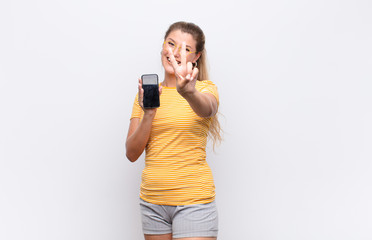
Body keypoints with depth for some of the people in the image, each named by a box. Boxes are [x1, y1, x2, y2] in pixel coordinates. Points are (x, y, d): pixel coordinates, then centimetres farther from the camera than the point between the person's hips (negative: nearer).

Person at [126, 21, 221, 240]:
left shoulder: (206, 88, -1)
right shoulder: (147, 92, 9)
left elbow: (207, 109, -26)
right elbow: (132, 154, 1)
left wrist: (189, 92, -48)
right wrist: (148, 114, -14)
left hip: (193, 199, -3)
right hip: (152, 200, 4)